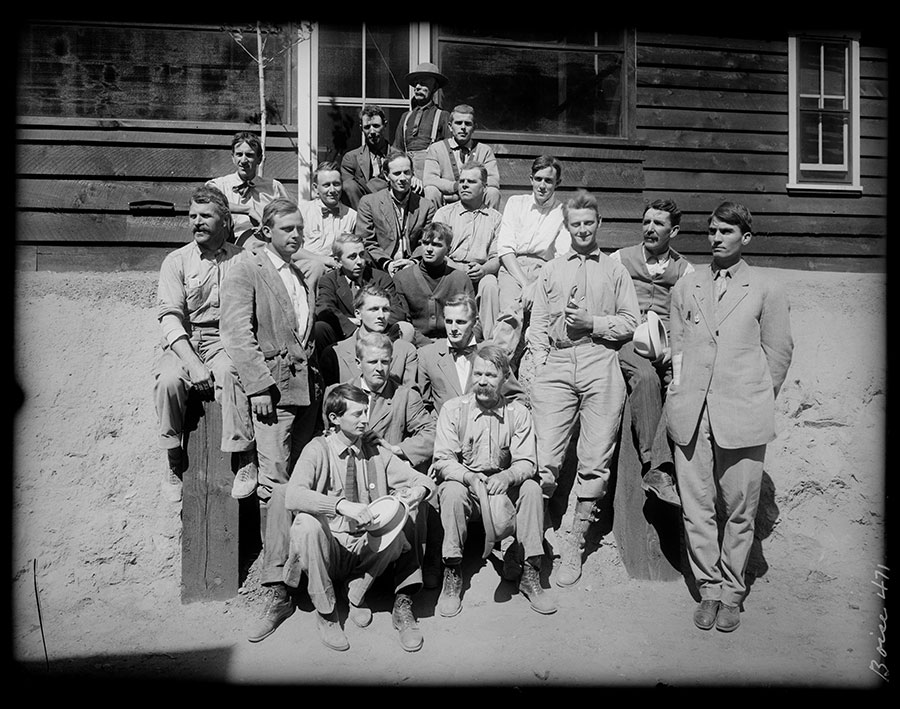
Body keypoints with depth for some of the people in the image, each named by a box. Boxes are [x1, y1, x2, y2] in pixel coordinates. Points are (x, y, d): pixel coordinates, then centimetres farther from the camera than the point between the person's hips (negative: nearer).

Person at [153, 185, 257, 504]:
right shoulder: (176, 261, 7)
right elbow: (169, 316, -3)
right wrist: (192, 363, -17)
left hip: (226, 340, -1)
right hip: (184, 341, 2)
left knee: (228, 372, -34)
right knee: (168, 379, -28)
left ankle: (245, 459, -23)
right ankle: (174, 462, -7)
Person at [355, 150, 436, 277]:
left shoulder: (426, 206, 12)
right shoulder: (368, 202, 7)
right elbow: (365, 242, 4)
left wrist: (414, 262, -8)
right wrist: (386, 263, -11)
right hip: (381, 270, -2)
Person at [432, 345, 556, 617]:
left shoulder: (518, 412, -2)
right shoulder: (453, 409, -6)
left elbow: (526, 463, -7)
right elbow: (442, 461, -10)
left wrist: (506, 477, -30)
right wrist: (470, 477, -30)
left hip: (503, 485, 2)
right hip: (463, 483, -1)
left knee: (531, 488, -26)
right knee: (452, 491, -33)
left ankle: (530, 573, -15)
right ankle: (451, 575, -19)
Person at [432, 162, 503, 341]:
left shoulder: (495, 218, 18)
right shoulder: (444, 213, 17)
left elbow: (497, 258, 8)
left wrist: (483, 269, -16)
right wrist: (462, 270, -15)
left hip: (481, 274, 1)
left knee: (490, 284, -32)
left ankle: (490, 340, -28)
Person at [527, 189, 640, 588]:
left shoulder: (615, 271, 16)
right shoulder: (550, 271, 20)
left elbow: (629, 322, 9)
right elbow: (537, 325, 14)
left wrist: (593, 323, -6)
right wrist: (541, 365, 1)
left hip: (600, 364, 0)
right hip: (556, 365, 1)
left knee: (595, 461, -1)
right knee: (544, 460, -8)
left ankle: (575, 545, 11)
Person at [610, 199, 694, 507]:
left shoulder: (684, 270, 18)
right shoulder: (619, 259, 16)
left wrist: (671, 349, -9)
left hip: (667, 346, 2)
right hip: (627, 341, -1)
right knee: (645, 376, -34)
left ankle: (659, 467, -31)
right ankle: (655, 467, -32)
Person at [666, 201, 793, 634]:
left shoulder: (766, 290, 7)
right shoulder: (686, 287, 14)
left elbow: (779, 352, 9)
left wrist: (756, 401, 6)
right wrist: (680, 393, 7)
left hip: (741, 415, -2)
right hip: (691, 414, 2)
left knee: (739, 510, 5)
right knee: (696, 507, 4)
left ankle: (731, 593, 22)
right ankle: (709, 589, 19)